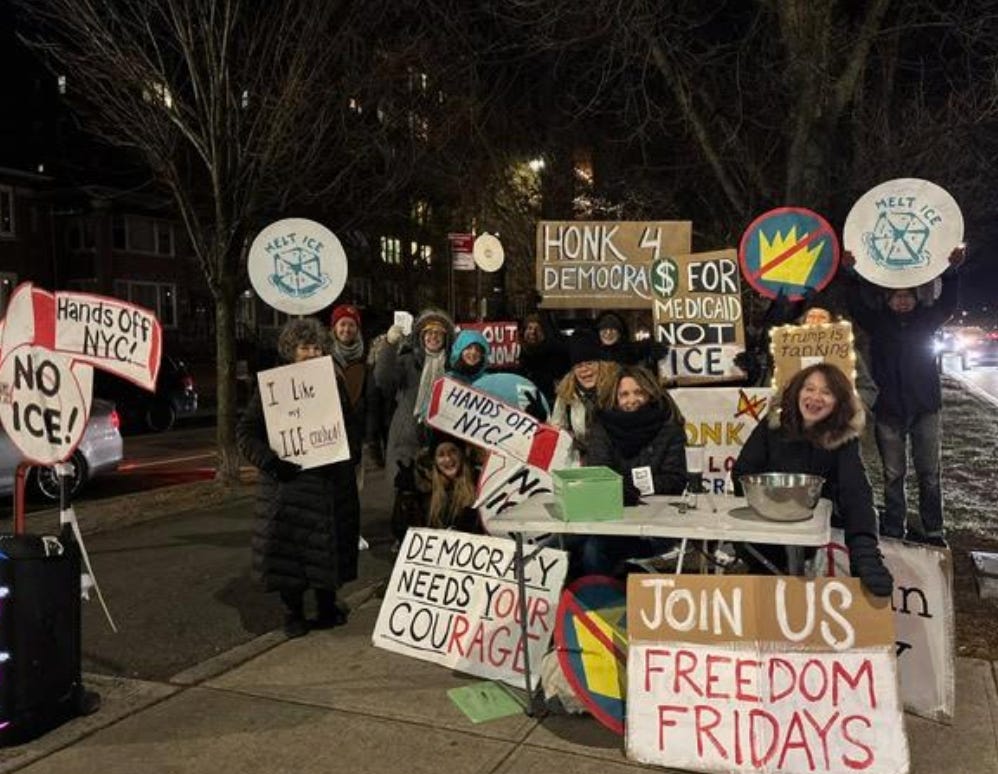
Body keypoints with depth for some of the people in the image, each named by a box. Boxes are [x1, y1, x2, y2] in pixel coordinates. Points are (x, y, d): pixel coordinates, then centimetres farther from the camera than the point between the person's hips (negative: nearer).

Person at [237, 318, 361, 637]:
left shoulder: (334, 382, 7)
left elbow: (350, 427, 16)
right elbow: (246, 431, -4)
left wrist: (346, 451, -2)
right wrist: (270, 461, -17)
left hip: (330, 480, 3)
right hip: (289, 480, -3)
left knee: (328, 543, 11)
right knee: (289, 545, 1)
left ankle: (327, 606, 28)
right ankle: (293, 612, 18)